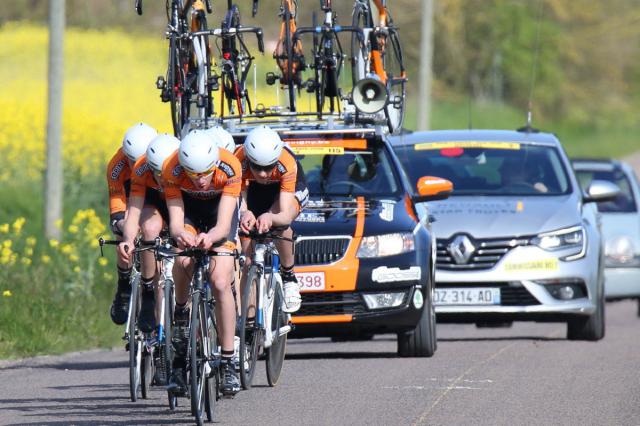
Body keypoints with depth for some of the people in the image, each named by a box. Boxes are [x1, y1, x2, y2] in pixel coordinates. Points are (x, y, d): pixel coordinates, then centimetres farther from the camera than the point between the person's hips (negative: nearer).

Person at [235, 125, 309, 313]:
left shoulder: (287, 165, -41)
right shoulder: (239, 162, -37)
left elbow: (286, 216, -45)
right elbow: (238, 204, -37)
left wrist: (270, 218, -68)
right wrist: (244, 214, -62)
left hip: (289, 190, -2)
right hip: (254, 191, 2)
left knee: (278, 222, -36)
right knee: (246, 258, -8)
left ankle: (288, 276, -13)